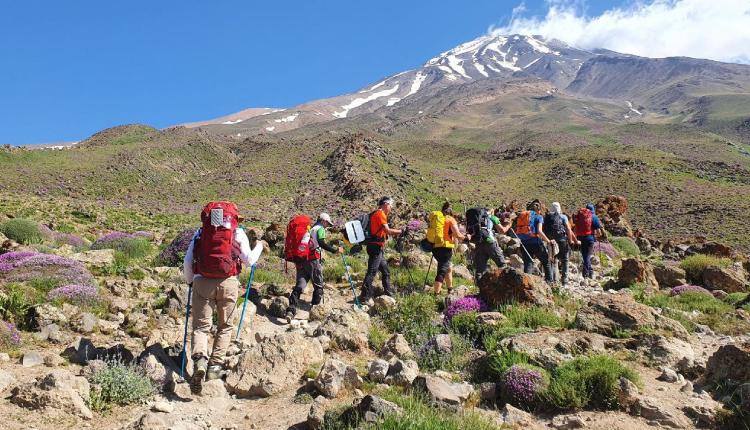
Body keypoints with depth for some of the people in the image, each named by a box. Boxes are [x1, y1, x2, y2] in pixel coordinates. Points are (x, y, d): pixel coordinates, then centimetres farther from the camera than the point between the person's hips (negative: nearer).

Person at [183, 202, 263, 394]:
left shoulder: (200, 232, 10)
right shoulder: (238, 232, 6)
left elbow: (187, 261, 10)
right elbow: (249, 260, 8)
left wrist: (189, 281, 26)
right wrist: (259, 247, 27)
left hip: (202, 281, 1)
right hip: (228, 282, 0)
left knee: (201, 326, 6)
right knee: (225, 326, 16)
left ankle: (200, 359, -18)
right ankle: (215, 365, 14)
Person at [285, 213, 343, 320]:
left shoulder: (309, 229, 25)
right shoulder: (320, 229, 2)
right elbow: (322, 243, -13)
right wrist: (335, 250, -9)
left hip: (301, 260, 7)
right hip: (314, 260, -6)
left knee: (299, 285, 0)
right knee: (318, 286, 7)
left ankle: (291, 310, -12)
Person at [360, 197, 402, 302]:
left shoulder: (377, 214, 19)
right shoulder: (380, 214, -11)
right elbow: (387, 230, -19)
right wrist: (401, 231, -11)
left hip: (378, 248, 11)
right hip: (376, 247, -11)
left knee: (385, 270, 17)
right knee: (372, 271, -11)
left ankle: (389, 293, 25)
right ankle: (364, 297, -11)